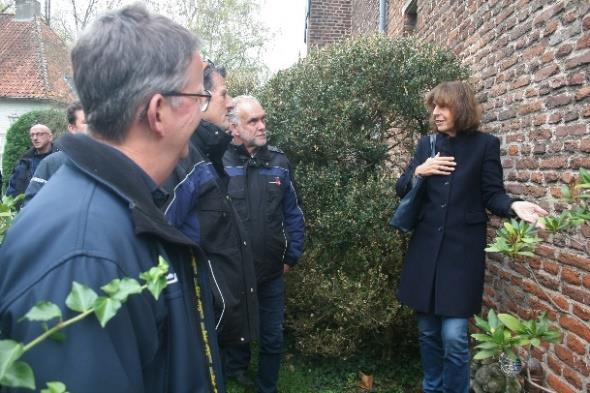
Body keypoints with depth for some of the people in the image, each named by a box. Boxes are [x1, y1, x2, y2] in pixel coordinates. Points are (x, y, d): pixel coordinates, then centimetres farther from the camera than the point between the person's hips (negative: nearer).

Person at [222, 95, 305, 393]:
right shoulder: (218, 163, -12)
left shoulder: (279, 163, -2)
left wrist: (292, 256, 2)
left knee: (273, 338, 15)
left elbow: (293, 214, 3)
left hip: (272, 272, 2)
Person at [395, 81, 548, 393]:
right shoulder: (427, 144, 9)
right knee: (427, 331, 12)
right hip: (425, 248, 4)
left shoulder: (485, 144, -1)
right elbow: (401, 190, 10)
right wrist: (418, 172, -9)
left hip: (462, 250, -4)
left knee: (454, 335, -6)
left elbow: (492, 195, -2)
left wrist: (513, 205, -22)